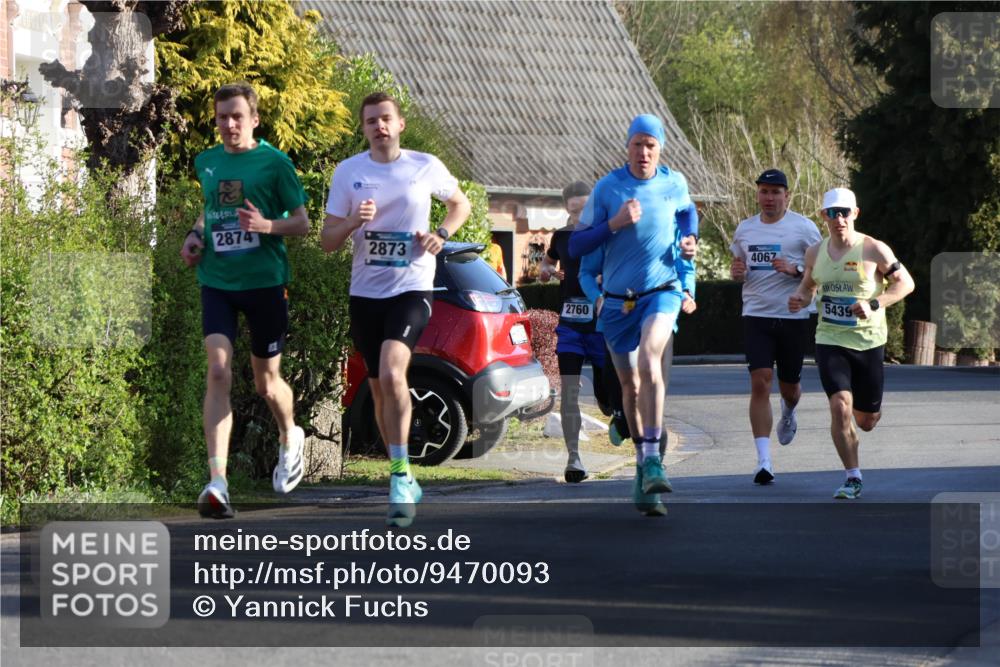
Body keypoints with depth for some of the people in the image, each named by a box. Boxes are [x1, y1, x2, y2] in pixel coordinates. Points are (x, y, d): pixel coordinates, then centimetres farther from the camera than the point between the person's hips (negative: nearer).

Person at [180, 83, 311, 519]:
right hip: (217, 282, 2)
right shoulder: (206, 163, 9)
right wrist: (196, 236, 7)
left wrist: (267, 225, -22)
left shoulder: (274, 163, -4)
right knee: (219, 372, -16)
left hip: (264, 282, -2)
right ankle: (217, 483, -23)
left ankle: (289, 438, 45)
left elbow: (302, 224, -2)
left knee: (266, 383, 10)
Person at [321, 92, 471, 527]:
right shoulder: (348, 172, 3)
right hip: (365, 292, 3)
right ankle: (403, 481, 26)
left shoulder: (425, 167, 0)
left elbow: (460, 204, 18)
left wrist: (442, 234, -2)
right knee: (379, 389, 11)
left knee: (391, 374, -25)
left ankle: (400, 477, -20)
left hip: (411, 288, -3)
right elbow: (328, 241, 4)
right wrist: (355, 221, -17)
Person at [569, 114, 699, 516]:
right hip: (618, 299, 2)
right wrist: (615, 223, -19)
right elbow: (577, 247, -5)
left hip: (662, 291, -2)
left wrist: (690, 239, 5)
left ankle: (653, 458, -30)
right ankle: (643, 467, 24)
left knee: (648, 359, -28)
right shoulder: (607, 188, -5)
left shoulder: (674, 184, 0)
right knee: (630, 385, 9)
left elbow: (688, 212, 25)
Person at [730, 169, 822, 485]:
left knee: (789, 386, 11)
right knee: (760, 383, -13)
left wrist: (795, 270, -18)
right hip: (756, 316, 2)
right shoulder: (744, 229, 10)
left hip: (793, 317, -2)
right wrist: (736, 272, 0)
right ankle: (764, 461, -15)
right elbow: (737, 265, 24)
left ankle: (788, 413, 51)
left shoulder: (803, 227, -2)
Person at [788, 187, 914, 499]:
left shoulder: (874, 250, -8)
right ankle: (853, 479, -6)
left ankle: (867, 406, 49)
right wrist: (799, 299, -4)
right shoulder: (815, 253, 3)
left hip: (869, 342, -1)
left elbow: (906, 283, -4)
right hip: (830, 341, 1)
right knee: (840, 405, -18)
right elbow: (808, 284, 20)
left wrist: (874, 304, -19)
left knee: (866, 421, 9)